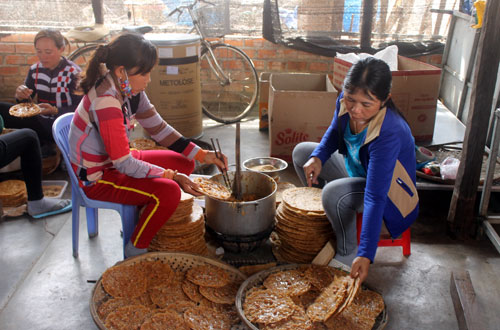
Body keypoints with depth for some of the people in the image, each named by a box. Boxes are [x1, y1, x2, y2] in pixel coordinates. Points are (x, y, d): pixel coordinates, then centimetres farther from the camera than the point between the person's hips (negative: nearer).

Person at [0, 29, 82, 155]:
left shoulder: (73, 72, -9)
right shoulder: (35, 70, 6)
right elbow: (26, 103, 10)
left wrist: (54, 111, -29)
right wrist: (21, 96, -13)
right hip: (41, 121, 6)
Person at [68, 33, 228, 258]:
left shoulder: (129, 89, -3)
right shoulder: (106, 102, -30)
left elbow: (159, 129, 3)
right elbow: (124, 164, -28)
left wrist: (202, 154, -3)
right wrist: (172, 176, -23)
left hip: (117, 161, 9)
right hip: (96, 178, -9)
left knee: (184, 164, 5)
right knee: (169, 191, -25)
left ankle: (144, 219, 19)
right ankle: (135, 252, -3)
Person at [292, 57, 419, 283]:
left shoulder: (389, 134, -40)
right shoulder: (345, 102, -19)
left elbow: (375, 197, -42)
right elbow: (335, 133, 5)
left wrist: (366, 255, -43)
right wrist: (318, 157, -16)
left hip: (389, 191, -8)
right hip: (356, 170, 8)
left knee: (334, 194, -35)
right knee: (301, 152, 7)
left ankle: (347, 255, -7)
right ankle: (325, 219, 21)